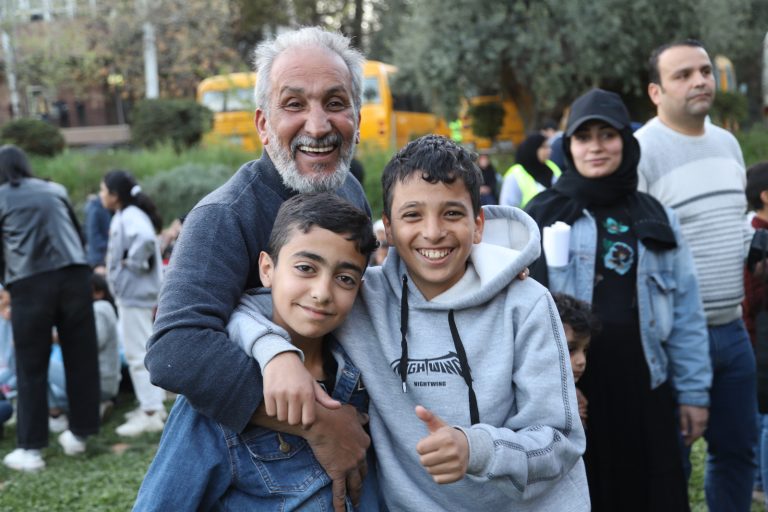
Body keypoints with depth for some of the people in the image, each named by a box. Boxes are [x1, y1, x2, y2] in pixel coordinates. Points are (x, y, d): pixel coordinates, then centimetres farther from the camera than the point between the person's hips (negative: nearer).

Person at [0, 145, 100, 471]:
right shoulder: (55, 190, 17)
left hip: (30, 283, -3)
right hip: (73, 274, 3)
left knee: (31, 368, 4)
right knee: (81, 358, 11)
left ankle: (30, 448, 6)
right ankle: (79, 433, 20)